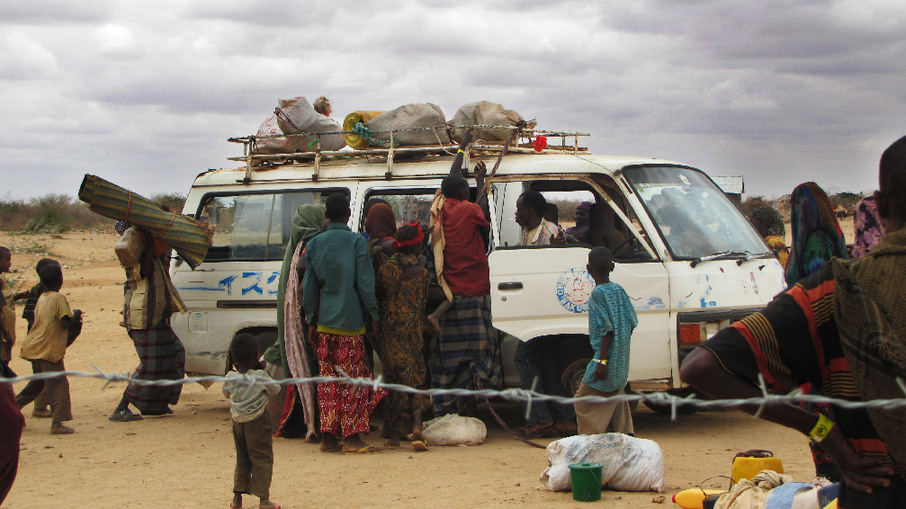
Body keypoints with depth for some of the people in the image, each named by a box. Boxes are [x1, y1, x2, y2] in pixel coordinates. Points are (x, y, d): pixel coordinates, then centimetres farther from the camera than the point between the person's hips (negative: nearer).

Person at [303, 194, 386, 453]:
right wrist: (374, 315, -1)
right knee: (352, 378, -2)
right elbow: (365, 283, -9)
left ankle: (328, 436, 9)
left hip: (324, 322, 4)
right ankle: (351, 437, -4)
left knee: (328, 378, 8)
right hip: (350, 323, -4)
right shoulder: (357, 242, -7)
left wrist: (311, 321, 16)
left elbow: (309, 287, 10)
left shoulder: (314, 244, 7)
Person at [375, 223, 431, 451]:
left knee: (394, 380, 7)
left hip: (389, 332, 1)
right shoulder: (421, 272, -4)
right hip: (412, 334, -1)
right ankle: (416, 425, -14)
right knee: (415, 378, 7)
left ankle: (395, 435, 10)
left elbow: (376, 296, 3)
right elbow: (423, 303, 4)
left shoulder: (385, 269, -4)